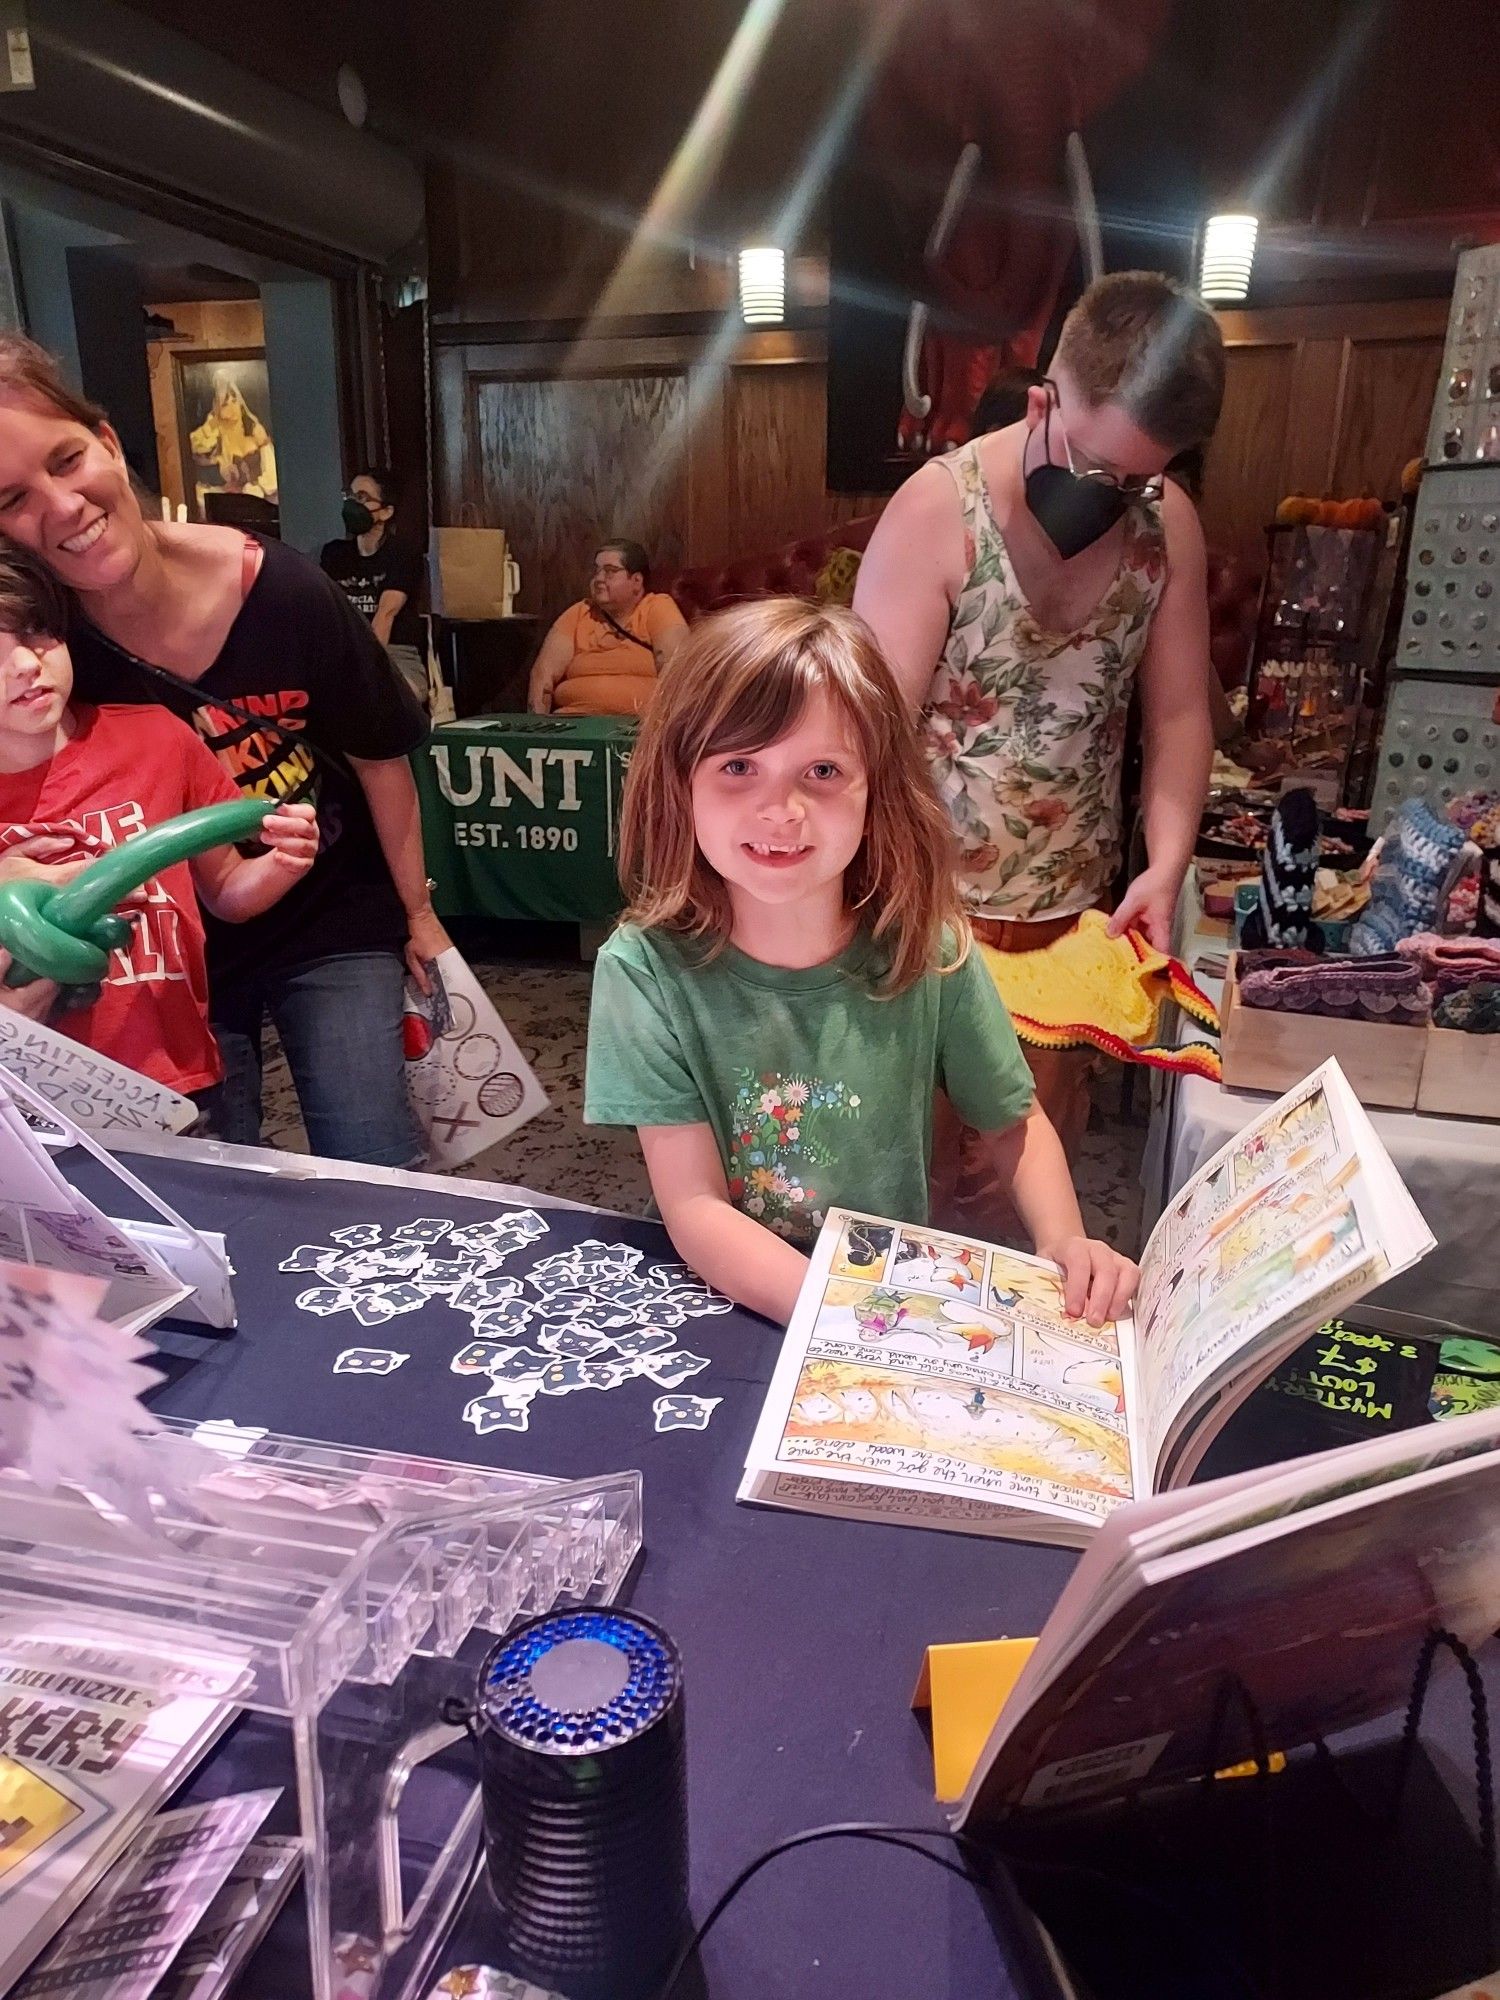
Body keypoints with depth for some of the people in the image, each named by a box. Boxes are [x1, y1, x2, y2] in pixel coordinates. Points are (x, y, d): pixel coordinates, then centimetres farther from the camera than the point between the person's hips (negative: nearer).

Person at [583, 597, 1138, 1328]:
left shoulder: (930, 953, -10)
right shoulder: (646, 968, -16)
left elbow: (1017, 1120, 5)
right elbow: (693, 1209, -16)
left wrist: (1064, 1241, -14)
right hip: (719, 1309, -2)